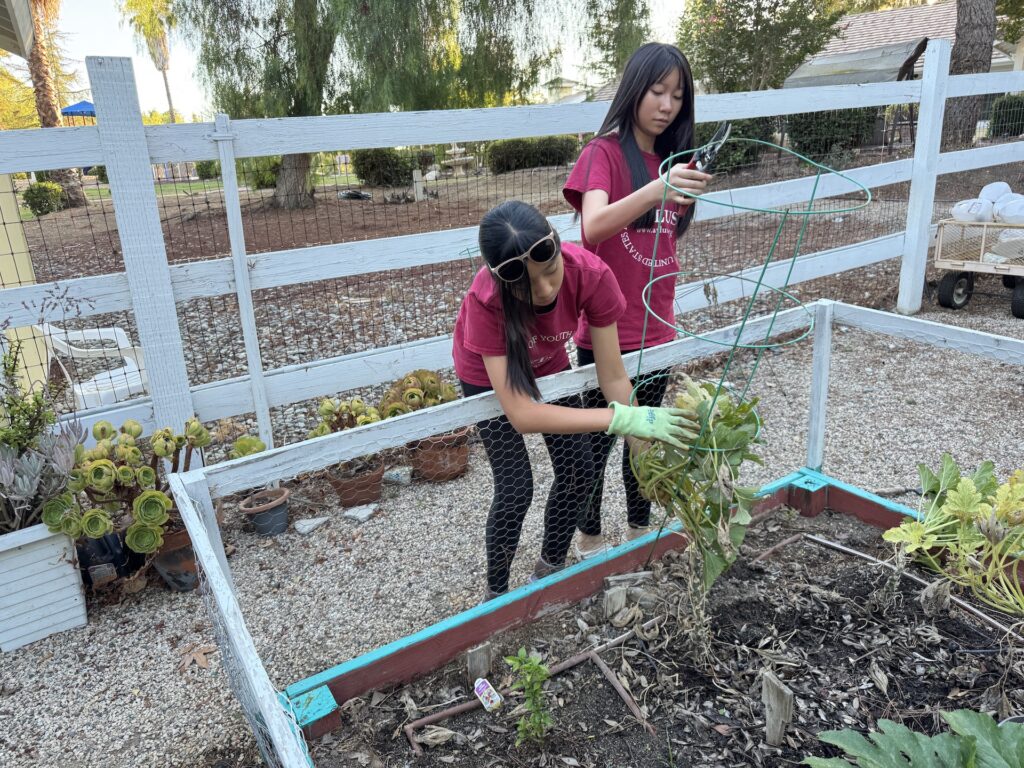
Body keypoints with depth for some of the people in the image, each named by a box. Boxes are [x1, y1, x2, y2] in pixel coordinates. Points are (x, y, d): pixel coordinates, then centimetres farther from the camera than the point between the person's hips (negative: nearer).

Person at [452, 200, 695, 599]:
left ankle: (550, 567, 30)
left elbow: (613, 377, -26)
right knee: (516, 487, -9)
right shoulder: (485, 301, -42)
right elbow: (520, 414, -45)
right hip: (488, 375, -3)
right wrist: (624, 418, -50)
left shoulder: (592, 275, -35)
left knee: (579, 473, 2)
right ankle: (496, 593, 17)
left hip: (548, 363, 3)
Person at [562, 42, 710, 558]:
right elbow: (593, 227, -30)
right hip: (606, 331, -6)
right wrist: (654, 190, -43)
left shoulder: (671, 159, 10)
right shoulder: (604, 152, -10)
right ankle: (589, 538, 25)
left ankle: (640, 528, 34)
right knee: (598, 440, 6)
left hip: (655, 329, 6)